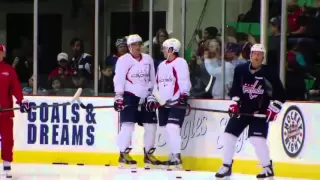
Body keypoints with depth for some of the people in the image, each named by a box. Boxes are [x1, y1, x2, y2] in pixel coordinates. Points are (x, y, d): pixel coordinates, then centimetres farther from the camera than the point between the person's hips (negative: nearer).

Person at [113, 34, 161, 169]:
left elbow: (152, 79, 16)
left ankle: (148, 154, 15)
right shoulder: (124, 60, -6)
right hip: (129, 96, -6)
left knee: (151, 125, 4)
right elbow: (119, 79, -11)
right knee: (128, 124, -13)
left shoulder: (148, 59, 11)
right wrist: (118, 96, -19)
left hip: (145, 97, 6)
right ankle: (124, 154, -9)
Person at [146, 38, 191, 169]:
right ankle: (173, 156, 13)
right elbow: (157, 84, 23)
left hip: (177, 102, -8)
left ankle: (177, 156, -18)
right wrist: (152, 99, 17)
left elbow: (184, 81, -17)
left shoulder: (180, 63, -7)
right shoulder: (162, 65, 18)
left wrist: (184, 94, -28)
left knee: (172, 127, -19)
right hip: (163, 103, 8)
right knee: (168, 129, 7)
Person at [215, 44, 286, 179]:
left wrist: (273, 109, -13)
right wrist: (234, 102, -4)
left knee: (257, 139, -20)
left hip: (260, 111, -4)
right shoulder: (240, 69, -4)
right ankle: (226, 166, 13)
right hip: (242, 109, 4)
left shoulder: (268, 73, -12)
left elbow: (280, 94, -6)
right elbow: (235, 88, 8)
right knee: (228, 135, -2)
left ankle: (268, 168, -2)